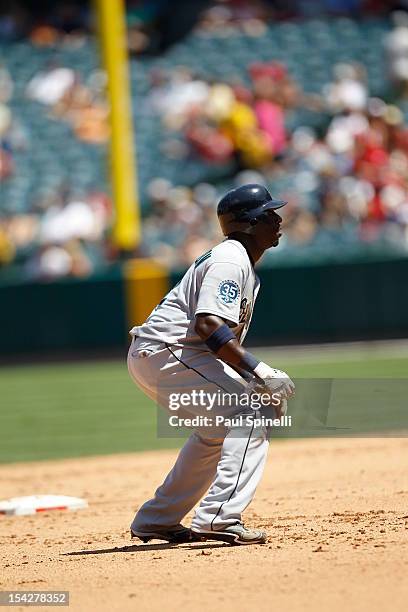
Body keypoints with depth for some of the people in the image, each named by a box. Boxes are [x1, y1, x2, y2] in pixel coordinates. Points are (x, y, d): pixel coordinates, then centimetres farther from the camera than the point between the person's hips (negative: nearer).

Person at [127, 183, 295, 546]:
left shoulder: (244, 265, 21)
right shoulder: (230, 260, -13)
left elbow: (226, 339, 21)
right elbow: (210, 325, -26)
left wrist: (260, 380, 8)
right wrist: (260, 373, -27)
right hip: (165, 352, -11)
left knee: (218, 429, 23)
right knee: (249, 416, -16)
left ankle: (156, 520, 25)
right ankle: (220, 518, -26)